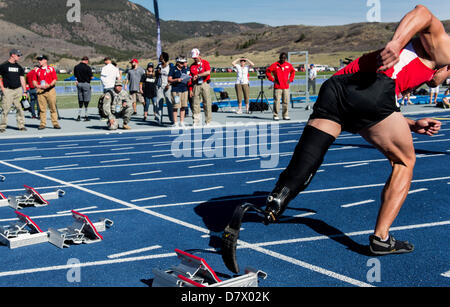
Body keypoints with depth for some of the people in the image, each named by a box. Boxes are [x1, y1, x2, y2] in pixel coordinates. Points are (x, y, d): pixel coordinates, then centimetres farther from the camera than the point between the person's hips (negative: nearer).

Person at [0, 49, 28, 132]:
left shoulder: (19, 67, 15)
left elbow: (22, 79, 14)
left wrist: (24, 91, 8)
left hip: (18, 90, 4)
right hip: (8, 90, -4)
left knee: (20, 108, 1)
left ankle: (21, 125, 9)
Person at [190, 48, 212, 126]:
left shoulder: (205, 62, 4)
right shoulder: (192, 66, 12)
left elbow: (208, 72, -13)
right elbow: (191, 78, 10)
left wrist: (198, 75, -17)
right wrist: (191, 90, 4)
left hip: (205, 84, -3)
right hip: (196, 85, 3)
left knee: (207, 103, -2)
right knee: (195, 103, -2)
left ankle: (208, 121, 3)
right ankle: (196, 121, 2)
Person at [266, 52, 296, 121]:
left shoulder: (289, 65, 8)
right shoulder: (275, 65, -4)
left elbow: (293, 71, 25)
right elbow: (267, 71, 1)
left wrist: (290, 79, 12)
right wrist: (272, 79, -3)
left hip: (286, 87, 4)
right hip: (277, 87, -4)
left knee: (286, 102, 5)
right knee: (276, 101, -6)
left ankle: (285, 115, 13)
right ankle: (276, 116, 0)